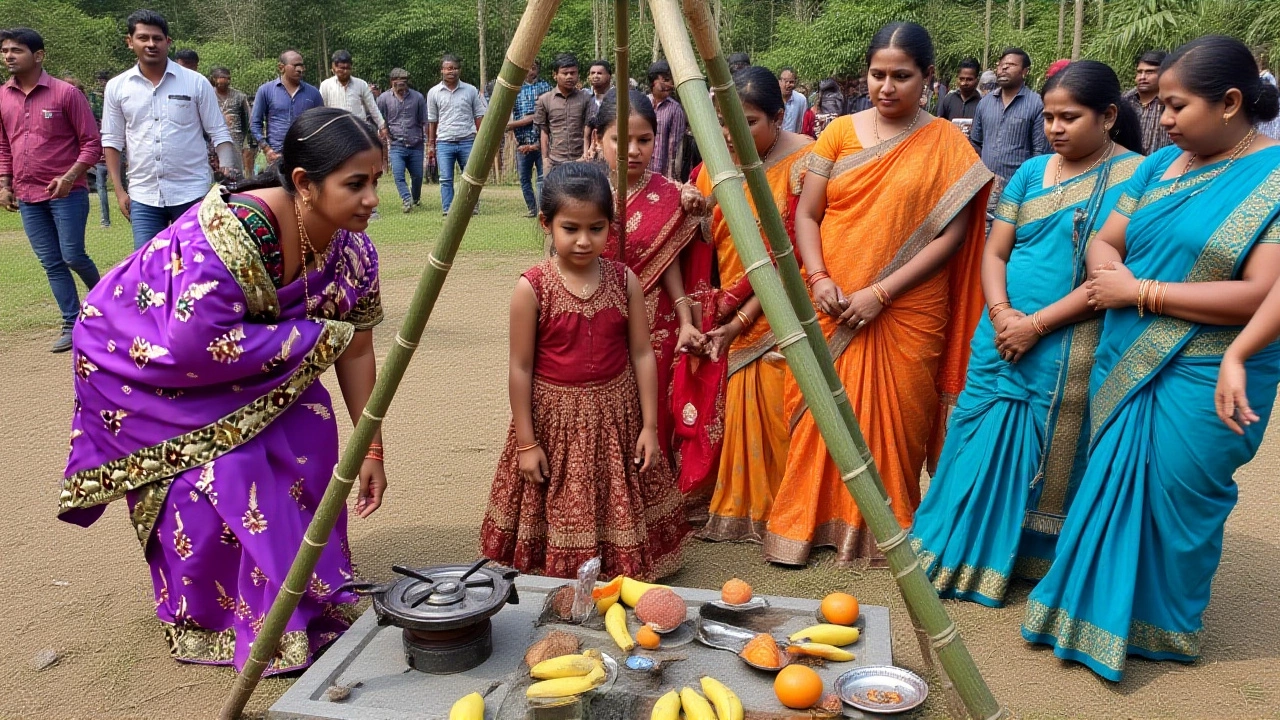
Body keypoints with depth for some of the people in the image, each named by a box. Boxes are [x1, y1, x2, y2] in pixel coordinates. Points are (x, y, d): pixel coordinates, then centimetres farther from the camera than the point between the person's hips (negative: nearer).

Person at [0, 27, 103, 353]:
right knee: (51, 264, 5)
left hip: (66, 192, -4)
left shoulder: (65, 93, -8)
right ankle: (72, 325, 12)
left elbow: (92, 142, -7)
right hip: (28, 197, 5)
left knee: (73, 255, -5)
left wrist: (70, 177, -19)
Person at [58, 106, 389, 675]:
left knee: (306, 434, -5)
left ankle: (305, 594, 14)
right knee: (220, 473, -13)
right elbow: (195, 343, -38)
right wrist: (307, 338, -29)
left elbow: (355, 351, -9)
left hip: (235, 360, 6)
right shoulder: (232, 232, -39)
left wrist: (371, 448, -8)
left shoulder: (351, 249, -17)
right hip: (144, 353, -6)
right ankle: (208, 617, 11)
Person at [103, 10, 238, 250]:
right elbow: (112, 141, 9)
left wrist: (227, 170, -14)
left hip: (192, 193, -2)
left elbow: (219, 133, 1)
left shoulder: (196, 82, -2)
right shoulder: (116, 87, 4)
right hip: (143, 196, 2)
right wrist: (120, 191, 3)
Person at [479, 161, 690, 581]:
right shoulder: (532, 288, -12)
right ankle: (555, 578, 30)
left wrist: (650, 426, -2)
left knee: (615, 513, 14)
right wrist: (526, 442, -7)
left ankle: (619, 574, 35)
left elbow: (642, 354, 0)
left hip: (615, 418, 3)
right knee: (559, 517, 8)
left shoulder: (624, 281, -4)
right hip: (555, 420, -2)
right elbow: (521, 368, -8)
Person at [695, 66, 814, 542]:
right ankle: (735, 508, 26)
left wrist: (741, 318, -16)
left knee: (774, 415, 1)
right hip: (725, 318, 5)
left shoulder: (803, 162, -13)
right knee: (733, 416, 8)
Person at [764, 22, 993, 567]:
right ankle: (805, 520, 19)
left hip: (906, 314, -2)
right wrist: (818, 278, -12)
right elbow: (806, 214, 4)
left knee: (892, 421, 6)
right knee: (818, 416, 5)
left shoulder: (946, 143, -1)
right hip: (832, 309, 2)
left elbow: (950, 236, -6)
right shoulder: (840, 132, 5)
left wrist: (881, 291, -14)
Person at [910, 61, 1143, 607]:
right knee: (980, 446, 9)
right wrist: (1001, 314, -11)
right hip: (1002, 336, 5)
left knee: (1051, 460, 6)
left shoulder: (1135, 176, -7)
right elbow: (994, 252, 7)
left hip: (1069, 351, -4)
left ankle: (1043, 563, 24)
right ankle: (961, 552, 24)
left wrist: (1036, 324, -17)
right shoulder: (1032, 171, 9)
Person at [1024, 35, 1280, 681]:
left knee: (1175, 501, 8)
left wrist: (1142, 293, -18)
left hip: (1203, 381, -5)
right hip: (1123, 362, 6)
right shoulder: (1162, 164, 6)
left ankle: (1161, 626, 30)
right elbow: (1104, 243, 7)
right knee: (1111, 488, 14)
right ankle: (1097, 603, 33)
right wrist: (1115, 279, -17)